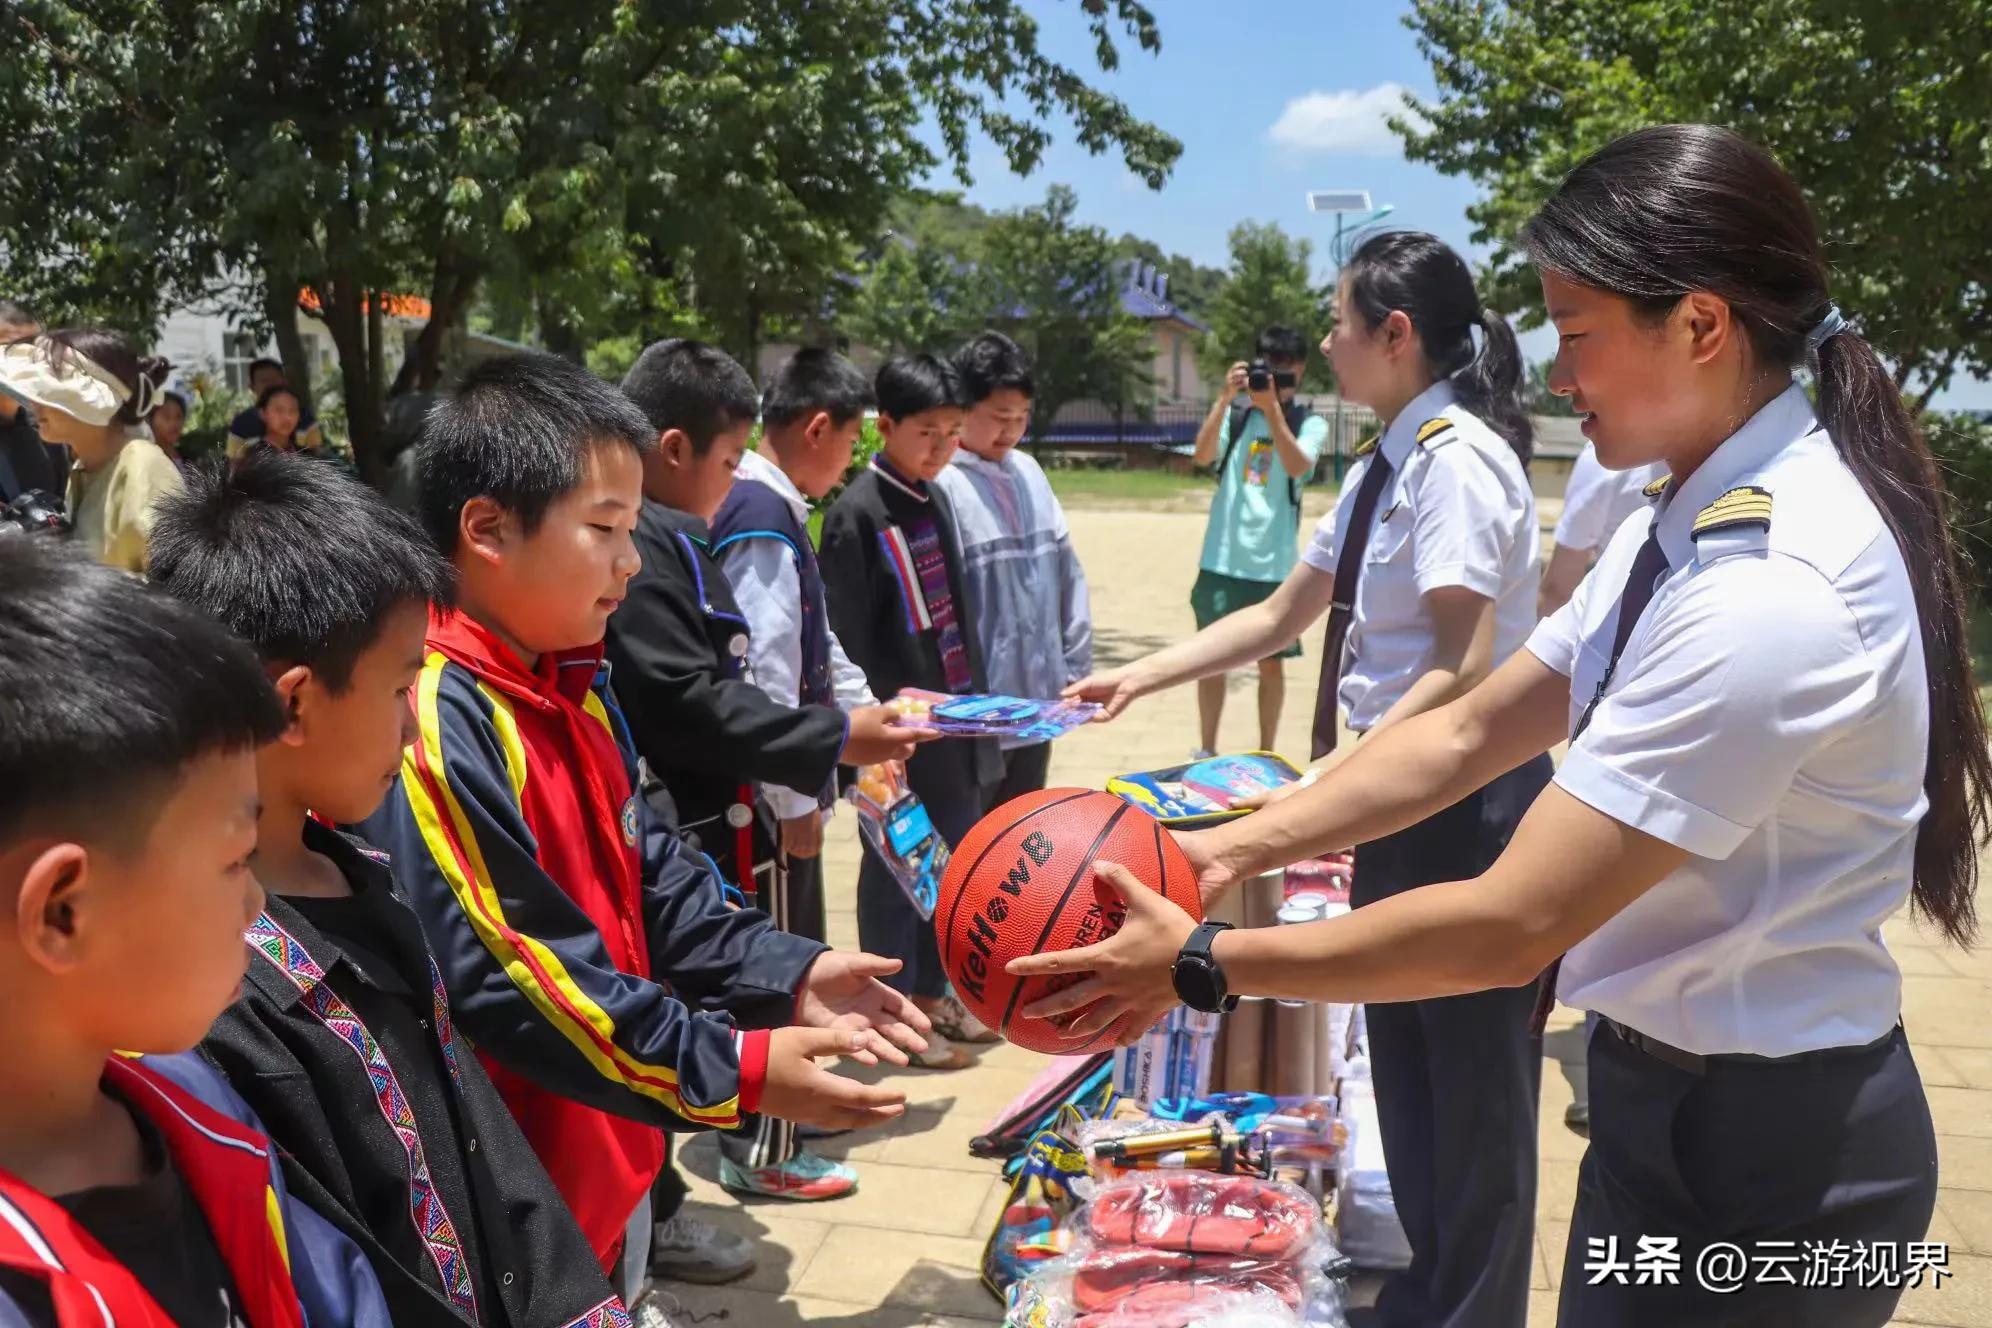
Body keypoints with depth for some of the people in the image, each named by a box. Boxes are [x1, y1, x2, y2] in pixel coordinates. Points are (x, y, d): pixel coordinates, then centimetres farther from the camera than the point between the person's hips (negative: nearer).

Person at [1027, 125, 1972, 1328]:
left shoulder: (1770, 590, -29)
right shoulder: (1700, 519, 3)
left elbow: (1511, 925, -29)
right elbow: (1470, 734, 3)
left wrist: (1201, 963, -21)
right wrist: (1234, 851, -4)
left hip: (1759, 1148, -8)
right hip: (1678, 1092, 8)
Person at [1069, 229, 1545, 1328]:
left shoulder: (1455, 458, -19)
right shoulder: (1384, 467, 10)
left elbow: (1465, 672, -25)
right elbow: (1281, 616, 15)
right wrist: (1139, 675, 11)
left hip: (1464, 798, -10)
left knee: (1473, 1081, 6)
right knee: (1406, 1063, 21)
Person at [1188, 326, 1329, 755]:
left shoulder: (1310, 424, 3)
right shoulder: (1234, 415, 5)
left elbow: (1297, 466, -16)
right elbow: (1203, 456, -11)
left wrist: (1272, 407, -24)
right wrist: (1226, 398, -20)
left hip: (1275, 565, 0)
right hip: (1222, 560, 1)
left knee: (1271, 663, 8)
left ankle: (1267, 753, 21)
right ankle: (1206, 751, 17)